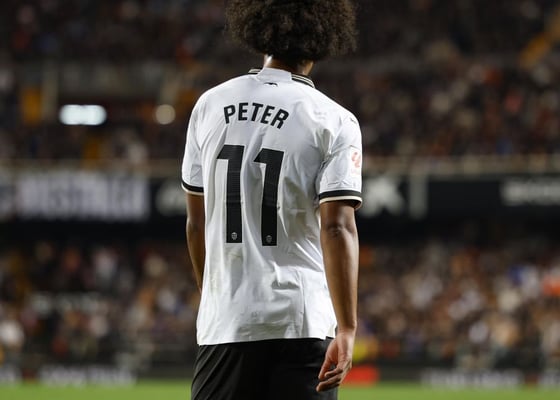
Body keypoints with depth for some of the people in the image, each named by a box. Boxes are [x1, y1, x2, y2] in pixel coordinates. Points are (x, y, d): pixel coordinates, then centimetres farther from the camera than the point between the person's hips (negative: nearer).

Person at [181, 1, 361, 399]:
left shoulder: (210, 105, 7)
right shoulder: (333, 122, -5)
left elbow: (197, 223, 13)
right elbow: (337, 228, -14)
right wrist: (347, 330, -15)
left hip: (226, 321, 3)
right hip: (302, 321, -3)